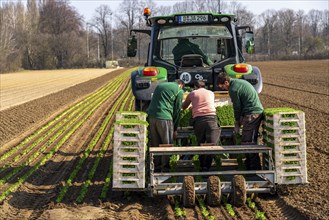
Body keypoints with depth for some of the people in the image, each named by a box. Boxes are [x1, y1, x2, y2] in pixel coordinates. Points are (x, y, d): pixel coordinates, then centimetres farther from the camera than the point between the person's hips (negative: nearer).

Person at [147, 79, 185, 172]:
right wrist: (175, 129, 10)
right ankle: (165, 167, 6)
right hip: (164, 118, -6)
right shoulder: (179, 91, 6)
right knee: (167, 144, 5)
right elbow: (177, 110, 6)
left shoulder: (159, 85, 24)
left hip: (151, 116, 6)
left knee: (155, 143, 14)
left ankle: (156, 166, 18)